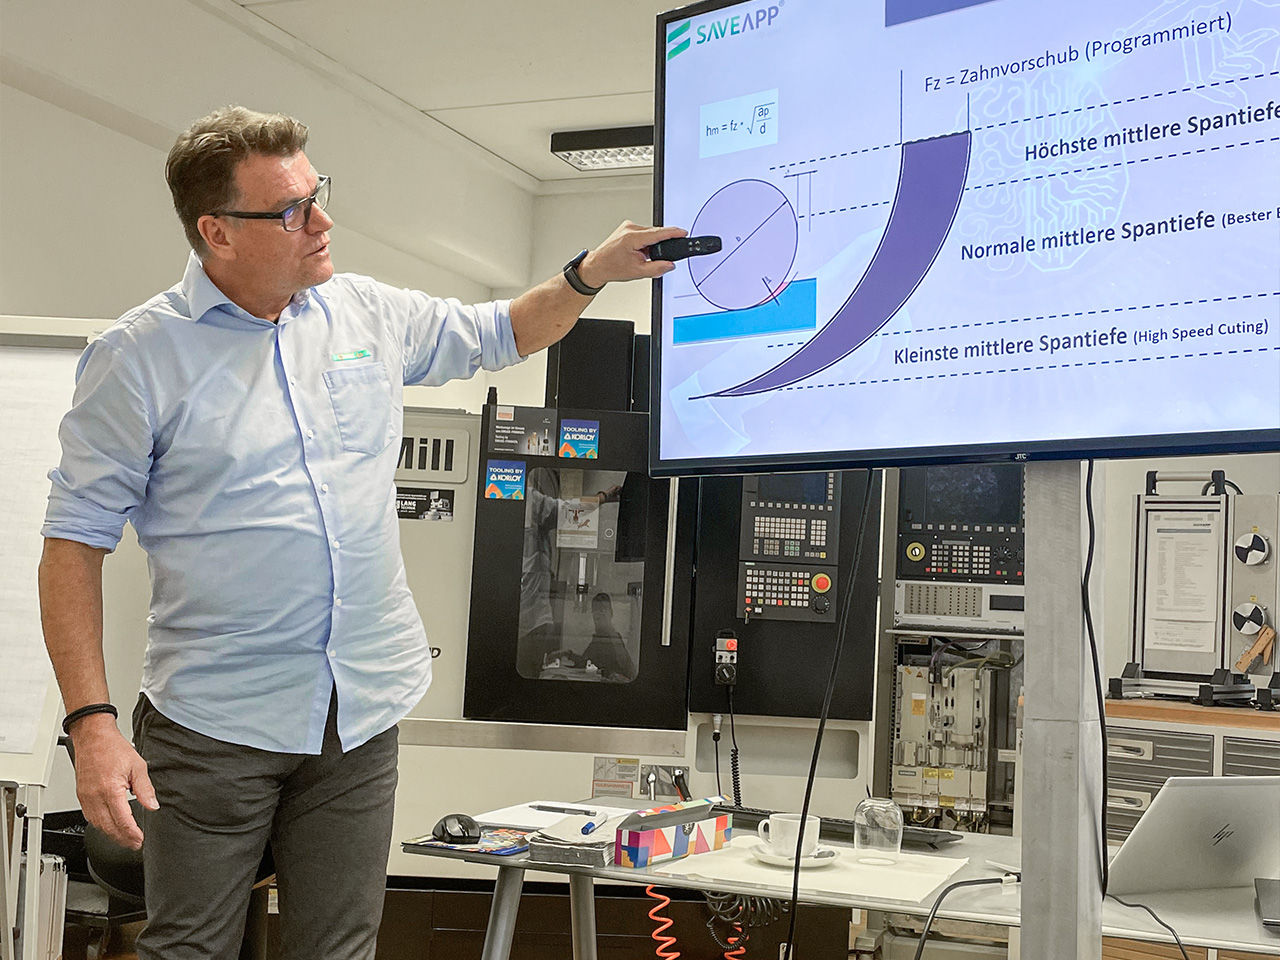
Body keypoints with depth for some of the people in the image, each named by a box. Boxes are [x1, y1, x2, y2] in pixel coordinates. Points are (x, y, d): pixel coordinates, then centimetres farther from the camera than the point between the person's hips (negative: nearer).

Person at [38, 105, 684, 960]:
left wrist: (590, 277, 6)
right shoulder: (139, 357, -8)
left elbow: (497, 335, 23)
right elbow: (76, 538, -8)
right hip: (215, 722, -4)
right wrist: (92, 722, -16)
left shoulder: (368, 312, 6)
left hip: (364, 707, 4)